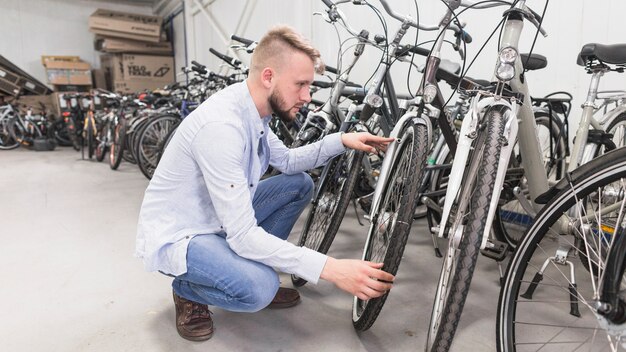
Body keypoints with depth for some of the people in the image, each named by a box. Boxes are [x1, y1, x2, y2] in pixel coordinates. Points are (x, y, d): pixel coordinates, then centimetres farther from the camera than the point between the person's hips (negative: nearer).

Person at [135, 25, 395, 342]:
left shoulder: (253, 112, -4)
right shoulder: (221, 125, -32)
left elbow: (287, 161, 12)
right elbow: (243, 236, -32)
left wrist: (341, 140, -3)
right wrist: (331, 269, -34)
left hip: (220, 219, 9)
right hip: (174, 236, -8)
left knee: (300, 184, 4)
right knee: (259, 288, -32)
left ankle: (255, 273, 10)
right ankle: (187, 290, 2)